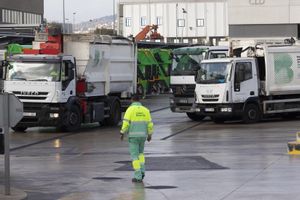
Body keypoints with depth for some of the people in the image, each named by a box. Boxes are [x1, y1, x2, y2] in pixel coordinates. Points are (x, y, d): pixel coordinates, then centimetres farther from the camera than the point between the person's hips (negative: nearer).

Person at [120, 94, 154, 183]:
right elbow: (150, 124, 5)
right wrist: (150, 135, 16)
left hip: (133, 136, -4)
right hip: (142, 135, 4)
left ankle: (138, 177, -4)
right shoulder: (145, 110, 5)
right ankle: (142, 171, 13)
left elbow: (126, 123, -15)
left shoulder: (130, 109, -8)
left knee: (135, 156, 1)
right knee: (140, 153, 26)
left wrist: (122, 133, -4)